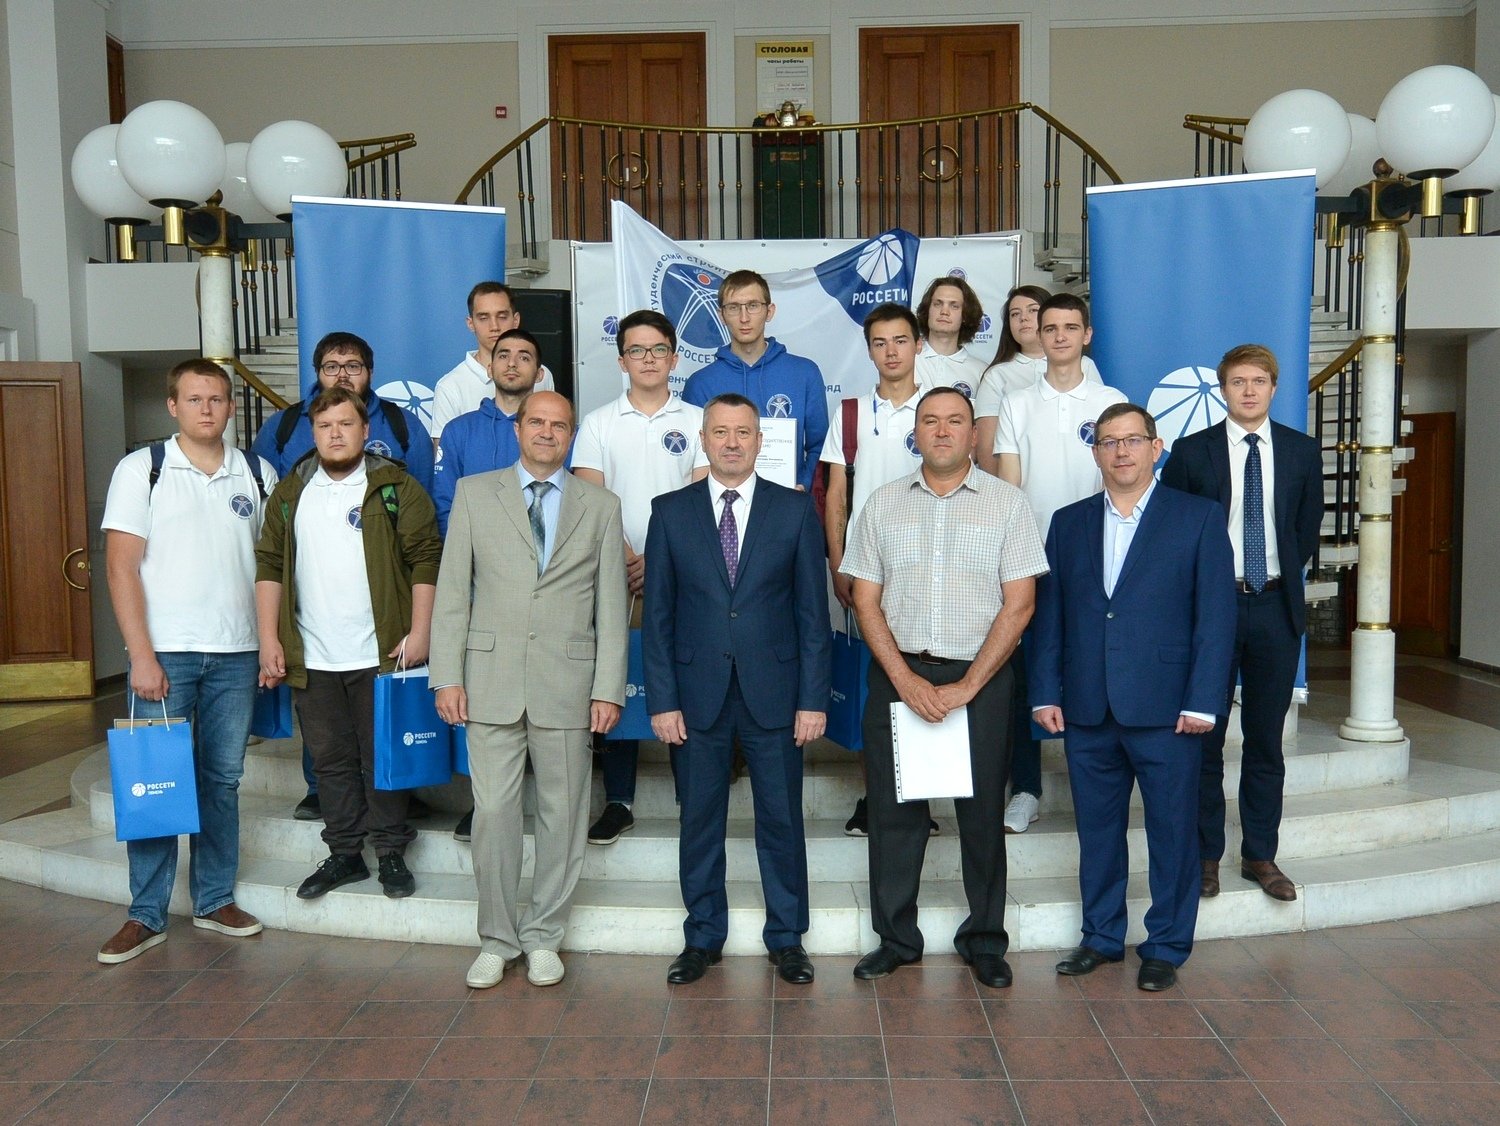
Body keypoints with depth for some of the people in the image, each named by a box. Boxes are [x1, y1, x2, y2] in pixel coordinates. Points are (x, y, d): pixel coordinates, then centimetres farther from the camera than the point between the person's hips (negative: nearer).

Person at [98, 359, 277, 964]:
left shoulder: (258, 474, 6)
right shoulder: (141, 470, -1)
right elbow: (121, 566, -5)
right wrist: (142, 655, -11)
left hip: (236, 652, 2)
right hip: (166, 650, -2)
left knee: (222, 779, 10)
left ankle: (215, 899, 22)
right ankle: (146, 915, 13)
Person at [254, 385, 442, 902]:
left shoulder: (396, 487, -2)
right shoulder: (290, 493, 10)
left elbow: (425, 560, -5)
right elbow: (269, 565, 10)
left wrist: (419, 632, -11)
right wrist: (269, 639, 2)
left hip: (380, 654, -3)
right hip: (312, 659, 4)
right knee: (331, 760, 11)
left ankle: (391, 852, 18)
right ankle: (344, 854, 24)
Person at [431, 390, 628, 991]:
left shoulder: (601, 506, 7)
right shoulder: (474, 493, 8)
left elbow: (611, 606, 4)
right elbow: (452, 591, 4)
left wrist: (608, 688, -3)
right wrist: (447, 676, -3)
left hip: (568, 682, 0)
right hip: (491, 678, 0)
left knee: (562, 813, 7)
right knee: (493, 810, 3)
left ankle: (543, 935, 23)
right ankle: (498, 937, 20)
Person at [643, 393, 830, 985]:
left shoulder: (796, 510, 3)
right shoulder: (670, 511, 4)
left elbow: (812, 612, 1)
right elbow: (658, 614, 3)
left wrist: (812, 698, -5)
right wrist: (662, 700, -3)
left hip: (773, 691, 0)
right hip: (698, 693, 1)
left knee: (782, 820, 8)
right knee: (700, 822, 10)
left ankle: (786, 938, 25)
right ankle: (702, 937, 27)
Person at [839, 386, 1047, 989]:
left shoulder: (1007, 502, 1)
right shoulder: (883, 504, 6)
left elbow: (1019, 603, -4)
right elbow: (866, 601, 3)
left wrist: (967, 686, -11)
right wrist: (906, 679, -8)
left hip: (981, 678, -1)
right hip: (898, 674, 2)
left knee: (982, 811, 7)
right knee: (894, 809, 7)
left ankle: (985, 941, 24)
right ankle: (896, 938, 22)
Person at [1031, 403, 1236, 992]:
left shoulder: (1199, 517, 1)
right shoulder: (1068, 522, 11)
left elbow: (1215, 615, -4)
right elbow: (1048, 613, 9)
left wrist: (1202, 701, -10)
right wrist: (1046, 693, 1)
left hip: (1166, 709, -3)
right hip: (1087, 711, 3)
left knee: (1172, 831, 7)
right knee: (1097, 830, 13)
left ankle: (1165, 947, 23)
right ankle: (1101, 937, 29)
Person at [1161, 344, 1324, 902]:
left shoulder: (1303, 451, 6)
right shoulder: (1191, 452, -1)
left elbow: (1309, 525, 15)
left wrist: (1285, 573, 7)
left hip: (1276, 607, 2)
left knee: (1266, 740, 9)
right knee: (1204, 737, 4)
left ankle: (1260, 855, 21)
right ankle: (1205, 855, 16)